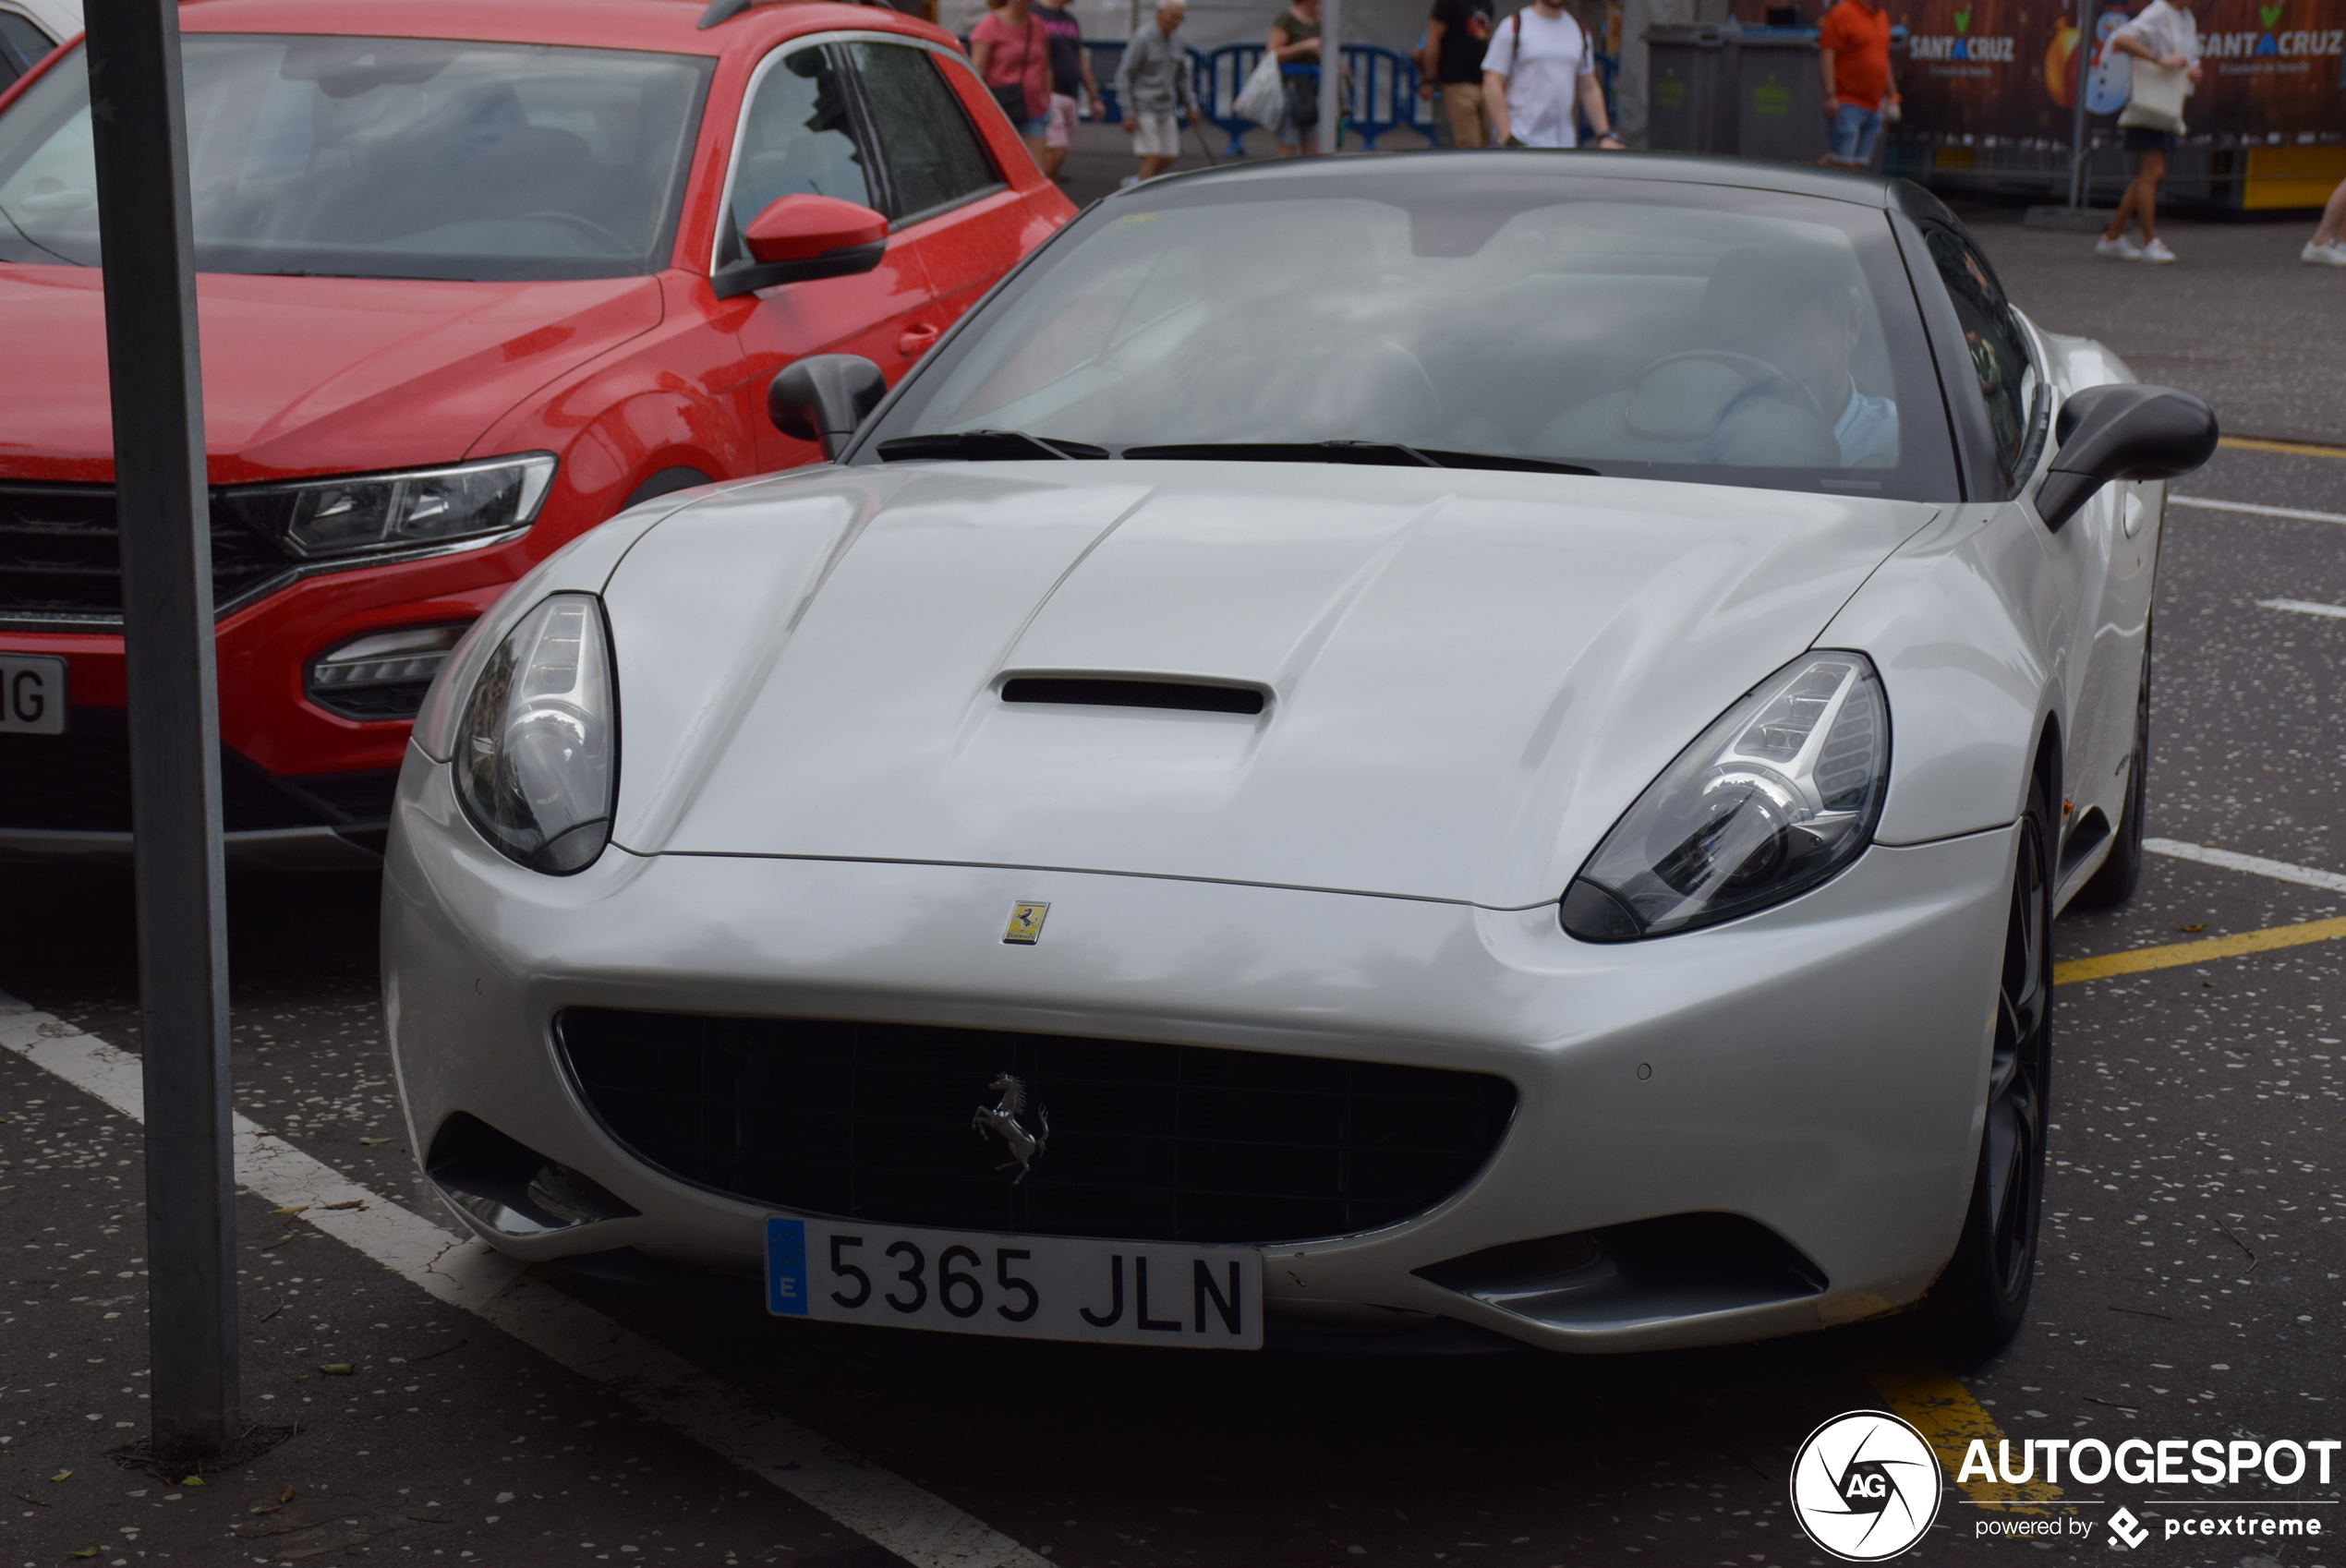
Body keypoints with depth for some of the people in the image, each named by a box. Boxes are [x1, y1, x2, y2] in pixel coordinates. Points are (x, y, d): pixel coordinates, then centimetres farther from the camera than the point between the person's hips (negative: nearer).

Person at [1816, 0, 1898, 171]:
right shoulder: (1842, 14, -9)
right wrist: (1830, 96, -22)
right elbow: (1826, 54, -14)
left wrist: (1891, 94, 24)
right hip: (1847, 105, -8)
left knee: (1861, 164, 5)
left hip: (1873, 107, 8)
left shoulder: (1882, 17, 16)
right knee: (1841, 163, -13)